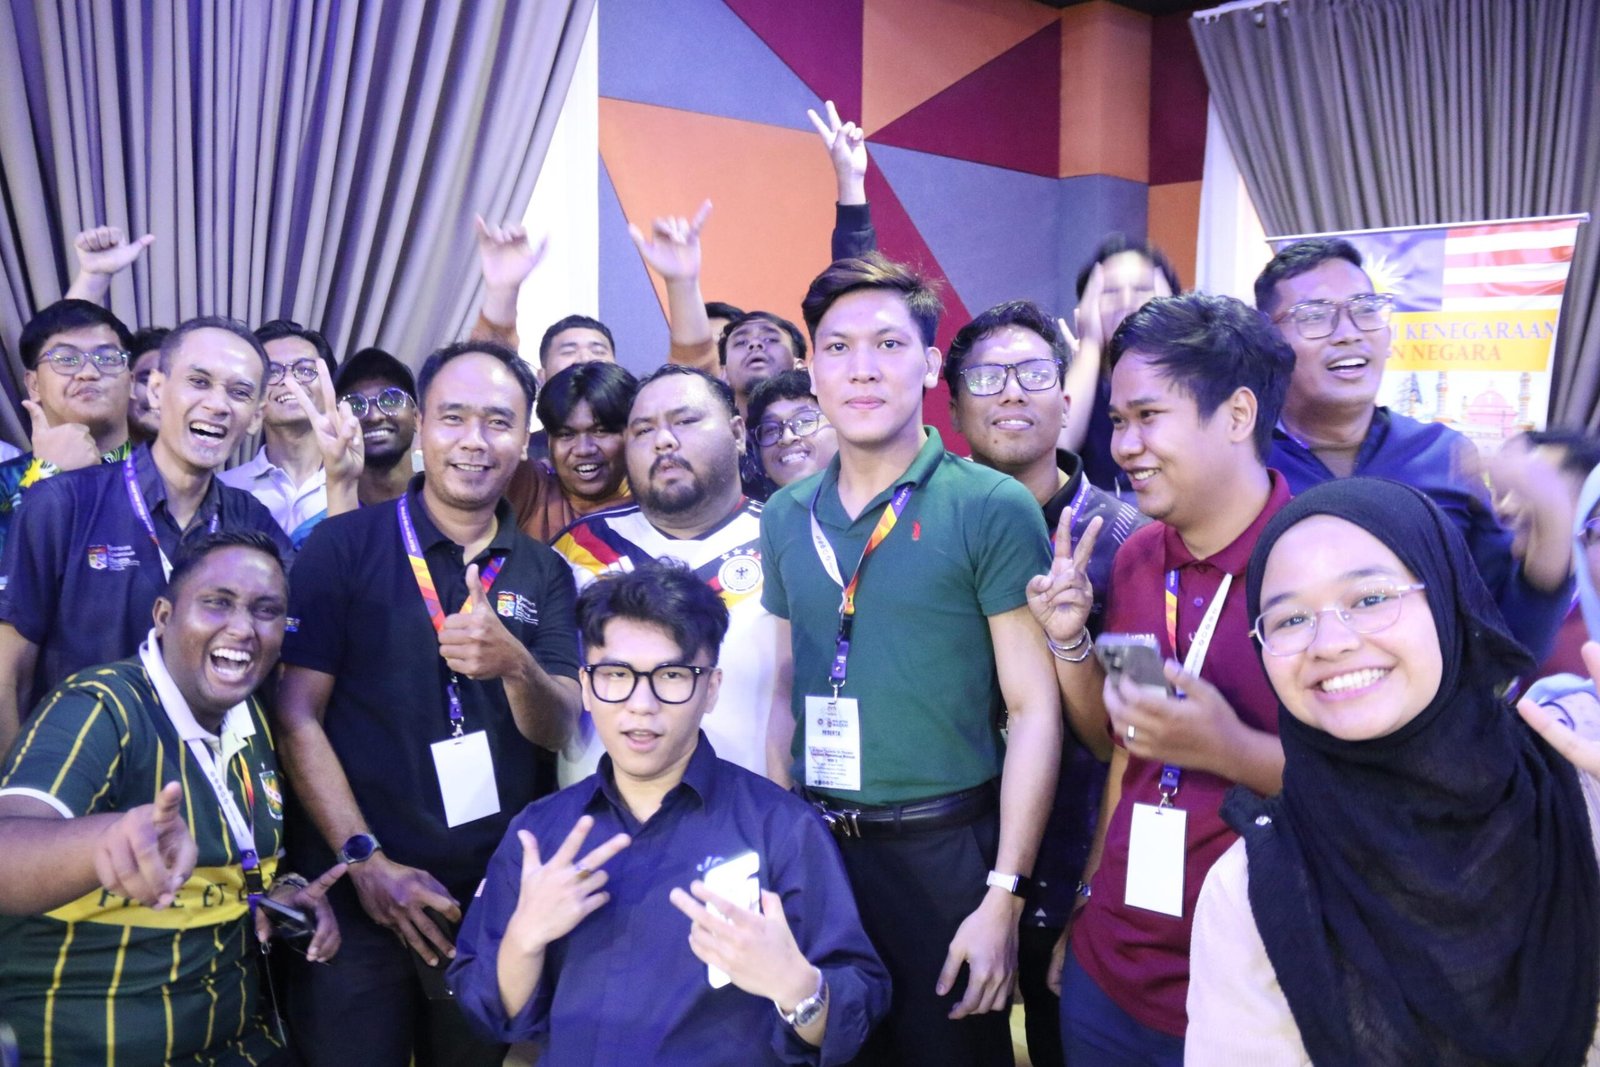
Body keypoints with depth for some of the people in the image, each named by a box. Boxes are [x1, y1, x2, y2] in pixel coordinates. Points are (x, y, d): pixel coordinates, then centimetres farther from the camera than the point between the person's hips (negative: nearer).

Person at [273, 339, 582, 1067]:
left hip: (500, 895, 3)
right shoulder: (344, 545, -5)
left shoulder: (543, 573, 5)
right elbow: (297, 716, -7)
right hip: (355, 890, -3)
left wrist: (515, 665, -22)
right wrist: (365, 860, -14)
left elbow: (560, 731, -2)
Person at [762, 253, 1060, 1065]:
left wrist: (1003, 897, -14)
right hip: (816, 844, 5)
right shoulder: (785, 517, 4)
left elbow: (1034, 709, -11)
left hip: (943, 847, -4)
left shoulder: (992, 509, -10)